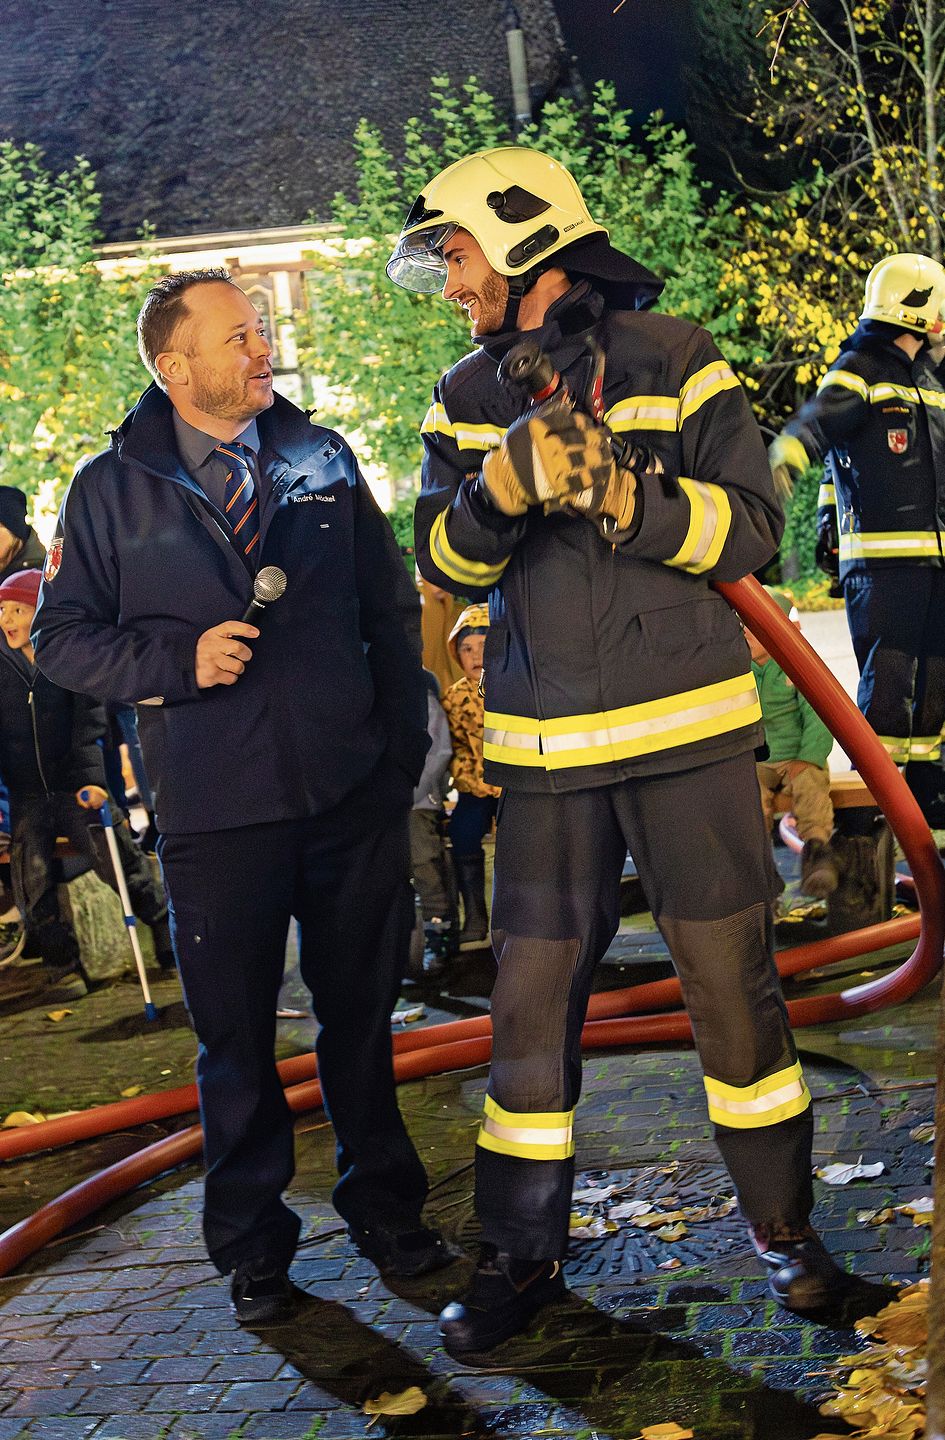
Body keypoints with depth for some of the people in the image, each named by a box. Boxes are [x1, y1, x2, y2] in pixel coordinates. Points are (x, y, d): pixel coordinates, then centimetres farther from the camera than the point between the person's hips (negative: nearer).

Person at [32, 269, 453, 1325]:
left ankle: (384, 1207, 33)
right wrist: (180, 661, -14)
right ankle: (251, 1246, 26)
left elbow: (391, 611, 11)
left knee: (362, 1014, 14)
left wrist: (401, 750, 5)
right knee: (236, 1038, 8)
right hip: (215, 813, -2)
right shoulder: (112, 490, 0)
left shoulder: (323, 461, 7)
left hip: (353, 799, 2)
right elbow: (61, 638, 1)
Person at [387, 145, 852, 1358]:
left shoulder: (673, 361, -2)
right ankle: (520, 1256, 18)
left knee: (732, 980, 3)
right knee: (532, 994, 4)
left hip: (684, 725, -3)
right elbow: (445, 560, 1)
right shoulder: (467, 398, 10)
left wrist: (618, 495, -20)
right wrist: (500, 487, -19)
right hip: (543, 746, 3)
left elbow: (751, 527, -6)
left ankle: (782, 1224, 22)